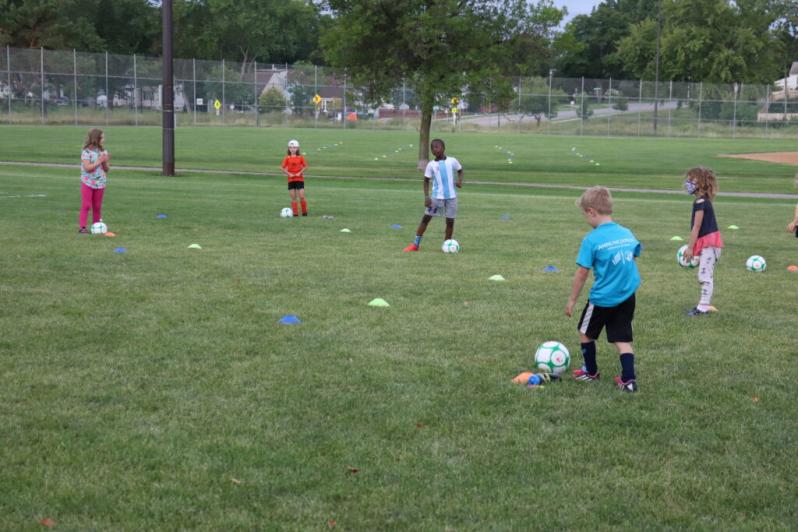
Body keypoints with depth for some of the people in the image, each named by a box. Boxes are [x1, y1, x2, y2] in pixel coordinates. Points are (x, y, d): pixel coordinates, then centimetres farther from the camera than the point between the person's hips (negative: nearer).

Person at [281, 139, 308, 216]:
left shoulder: (300, 157, 0)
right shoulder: (287, 158, 0)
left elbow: (305, 166, 4)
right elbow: (282, 168, 1)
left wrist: (300, 172, -10)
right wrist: (288, 174, -11)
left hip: (300, 179, -1)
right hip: (291, 180, 1)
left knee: (301, 197, -7)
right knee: (293, 197, 2)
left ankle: (304, 212, 7)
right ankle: (295, 213, 6)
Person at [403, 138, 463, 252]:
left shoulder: (452, 161, 1)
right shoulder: (431, 165, 1)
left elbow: (460, 171, 17)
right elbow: (426, 181, 5)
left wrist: (460, 181, -3)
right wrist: (426, 197, -6)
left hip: (451, 197, 0)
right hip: (437, 196, 0)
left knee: (450, 221, 2)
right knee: (426, 218, -3)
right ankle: (416, 244, 2)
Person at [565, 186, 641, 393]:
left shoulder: (592, 239, -15)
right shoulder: (627, 234, 2)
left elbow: (582, 273, -12)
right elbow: (631, 260, 13)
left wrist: (572, 300, -2)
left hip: (602, 298, -5)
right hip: (627, 297, 5)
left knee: (585, 333, 18)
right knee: (623, 339, 9)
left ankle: (591, 372, 31)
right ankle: (629, 379, -1)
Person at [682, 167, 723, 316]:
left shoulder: (700, 202, -15)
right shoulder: (704, 201, 14)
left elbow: (696, 227, -17)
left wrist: (690, 248, -14)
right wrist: (692, 247, 19)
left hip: (709, 242, -10)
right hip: (707, 242, 10)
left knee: (705, 275, -10)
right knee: (704, 276, 14)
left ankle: (703, 307, -11)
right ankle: (705, 304, 20)